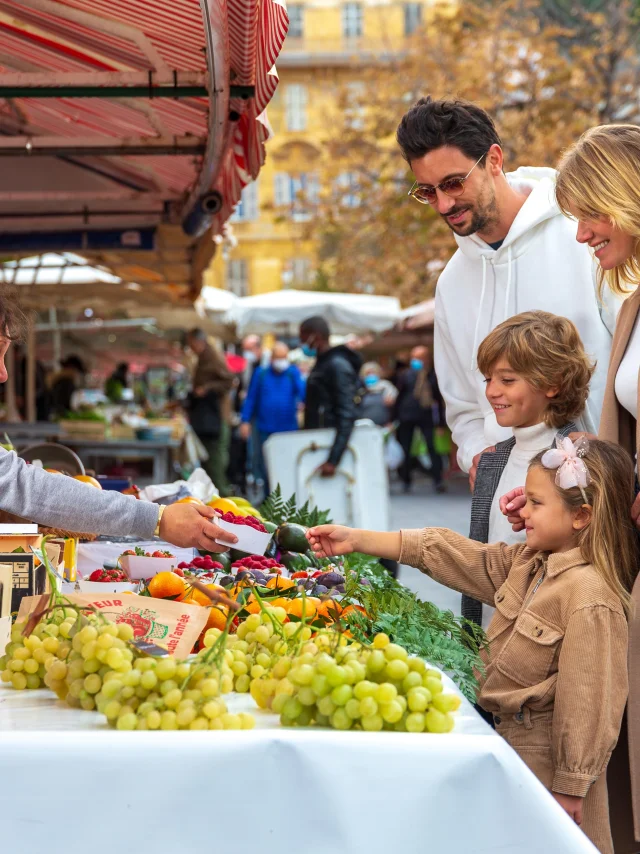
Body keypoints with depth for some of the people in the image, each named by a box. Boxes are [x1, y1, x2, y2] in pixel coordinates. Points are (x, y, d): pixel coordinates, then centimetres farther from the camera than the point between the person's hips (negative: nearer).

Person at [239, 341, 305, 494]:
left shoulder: (293, 373, 3)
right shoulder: (261, 374, 5)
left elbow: (303, 393, -11)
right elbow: (251, 398, 6)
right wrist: (245, 421, 0)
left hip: (289, 429, -1)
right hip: (266, 430, 1)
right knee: (265, 469, 5)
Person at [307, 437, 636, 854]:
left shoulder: (590, 596, -23)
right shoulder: (525, 562, 4)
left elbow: (587, 700, -23)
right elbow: (449, 554, 5)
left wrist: (570, 785, -19)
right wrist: (356, 539, 1)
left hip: (547, 754, -9)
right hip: (510, 737, 9)